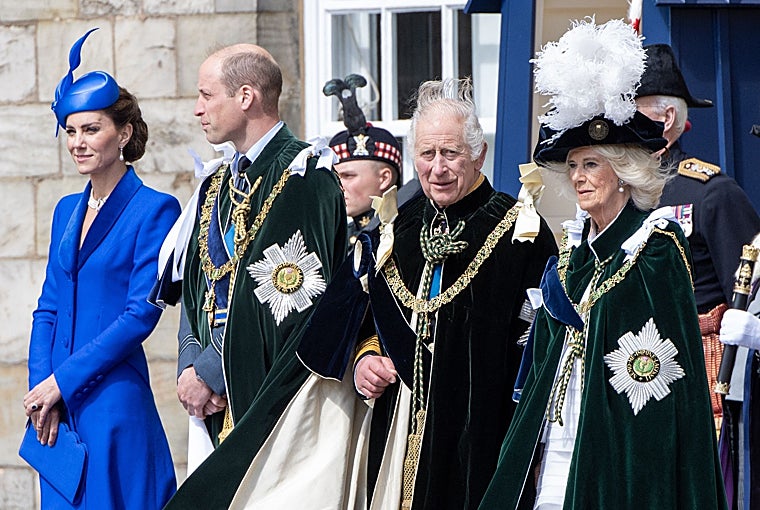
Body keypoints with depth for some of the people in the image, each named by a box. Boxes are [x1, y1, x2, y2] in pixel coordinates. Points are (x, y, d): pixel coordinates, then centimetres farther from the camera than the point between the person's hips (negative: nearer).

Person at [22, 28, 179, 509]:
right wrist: (41, 388, -2)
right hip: (60, 406, 7)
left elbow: (142, 314, -13)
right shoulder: (67, 210, 15)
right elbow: (48, 310, 14)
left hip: (114, 400, -6)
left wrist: (62, 380, -14)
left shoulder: (154, 209, -6)